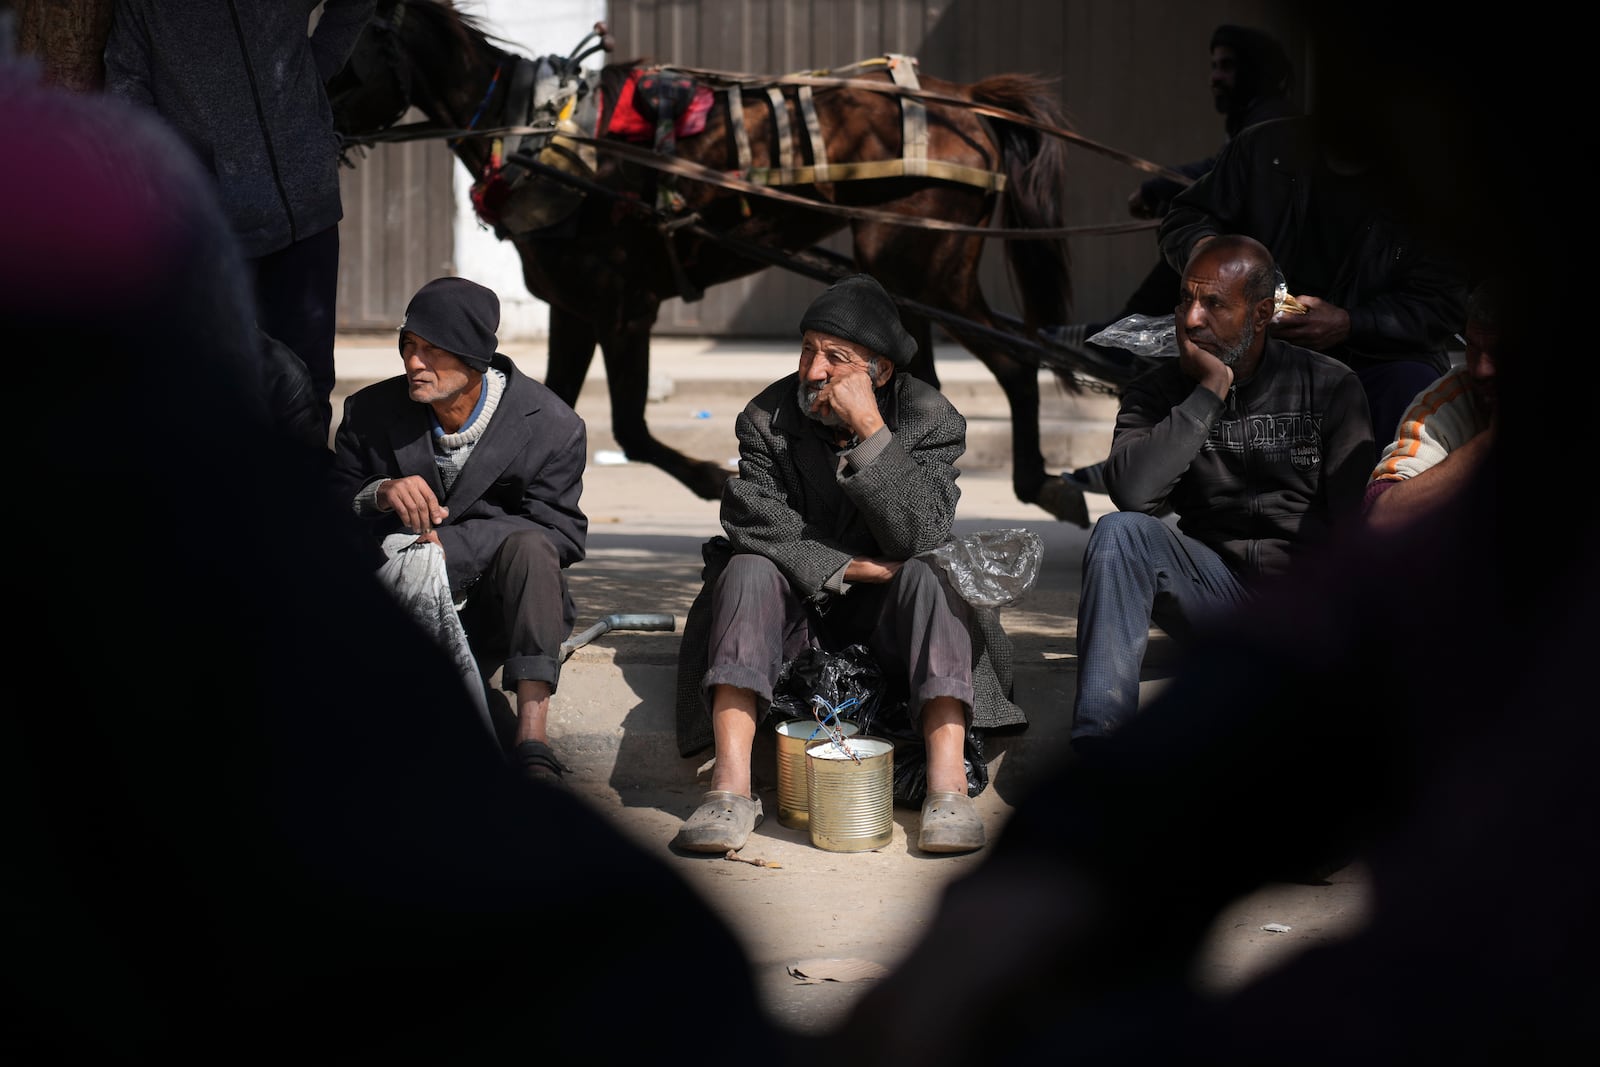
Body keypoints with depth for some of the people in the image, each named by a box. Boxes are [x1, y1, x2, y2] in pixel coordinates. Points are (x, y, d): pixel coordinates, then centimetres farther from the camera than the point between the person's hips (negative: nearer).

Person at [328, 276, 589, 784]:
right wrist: (379, 495, -21)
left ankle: (532, 733, -39)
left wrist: (447, 547, -22)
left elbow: (559, 533, -13)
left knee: (528, 548, -36)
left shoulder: (552, 426, -9)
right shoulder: (370, 413, -1)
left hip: (500, 602, 0)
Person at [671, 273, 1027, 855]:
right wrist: (851, 566, -21)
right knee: (748, 572, -28)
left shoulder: (930, 419, -9)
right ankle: (731, 786, -41)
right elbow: (752, 519, -17)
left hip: (886, 613, -1)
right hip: (798, 611, 1)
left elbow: (920, 535, -24)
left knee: (928, 574, -31)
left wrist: (871, 431, -31)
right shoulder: (767, 417, -5)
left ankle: (948, 786, -44)